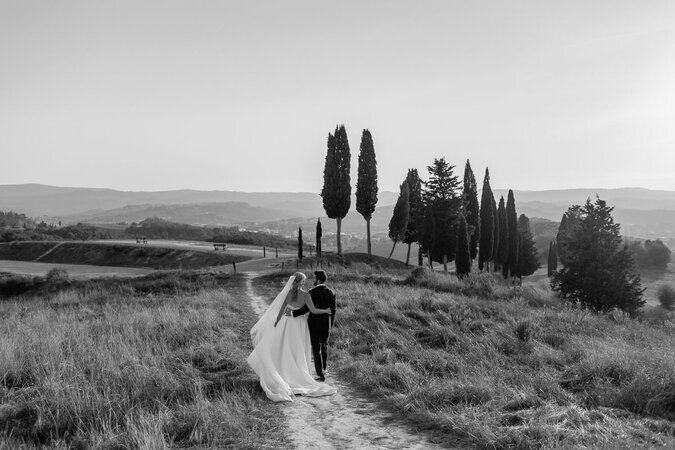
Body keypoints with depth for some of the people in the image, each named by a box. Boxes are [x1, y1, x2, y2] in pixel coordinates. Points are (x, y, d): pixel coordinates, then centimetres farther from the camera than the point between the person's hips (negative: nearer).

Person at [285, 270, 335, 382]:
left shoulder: (312, 292, -18)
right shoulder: (331, 293, -1)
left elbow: (307, 308, -23)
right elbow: (333, 311, 5)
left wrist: (292, 313, -17)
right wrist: (330, 325, 16)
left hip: (314, 324, -5)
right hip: (326, 325, 5)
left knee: (316, 349, 2)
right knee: (324, 346, 21)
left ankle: (320, 375, 3)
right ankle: (323, 370, 34)